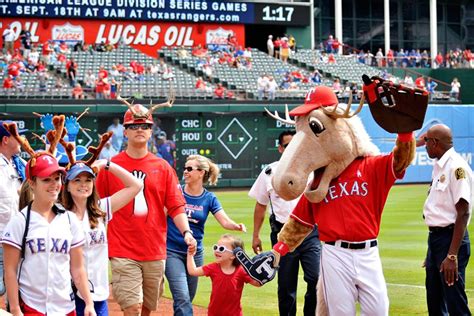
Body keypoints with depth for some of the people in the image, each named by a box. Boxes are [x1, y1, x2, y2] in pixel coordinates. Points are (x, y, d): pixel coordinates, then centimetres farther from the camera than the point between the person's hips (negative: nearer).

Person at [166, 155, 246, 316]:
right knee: (182, 298, -15)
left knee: (187, 299, 12)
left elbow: (225, 221, -10)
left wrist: (236, 226, -31)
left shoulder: (209, 199, 2)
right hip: (172, 252, -3)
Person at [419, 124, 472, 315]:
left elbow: (463, 213, -20)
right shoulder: (439, 167, 13)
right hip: (435, 238, 10)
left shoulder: (456, 167, -16)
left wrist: (452, 255, -24)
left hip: (450, 239, -10)